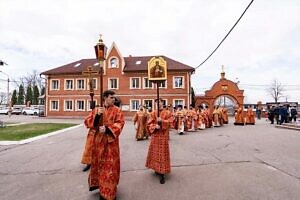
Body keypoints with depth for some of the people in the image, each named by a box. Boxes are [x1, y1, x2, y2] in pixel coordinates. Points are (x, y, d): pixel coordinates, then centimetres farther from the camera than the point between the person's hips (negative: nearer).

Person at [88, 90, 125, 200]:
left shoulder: (117, 110, -3)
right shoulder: (97, 109, 6)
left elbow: (120, 124, -12)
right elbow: (88, 123, 0)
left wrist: (107, 129, -23)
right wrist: (97, 115, -17)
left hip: (111, 141, -3)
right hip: (98, 140, 3)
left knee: (110, 165, 3)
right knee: (98, 162, 17)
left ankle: (108, 190, 20)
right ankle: (97, 183, 41)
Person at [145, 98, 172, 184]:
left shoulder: (167, 113, 1)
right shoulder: (153, 113, 6)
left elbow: (170, 122, -7)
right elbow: (149, 124, 1)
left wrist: (162, 121, -21)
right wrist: (155, 126, -17)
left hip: (163, 136, -3)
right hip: (155, 135, 3)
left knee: (162, 153, -2)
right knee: (155, 152, 11)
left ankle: (162, 173, 4)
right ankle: (157, 168, 31)